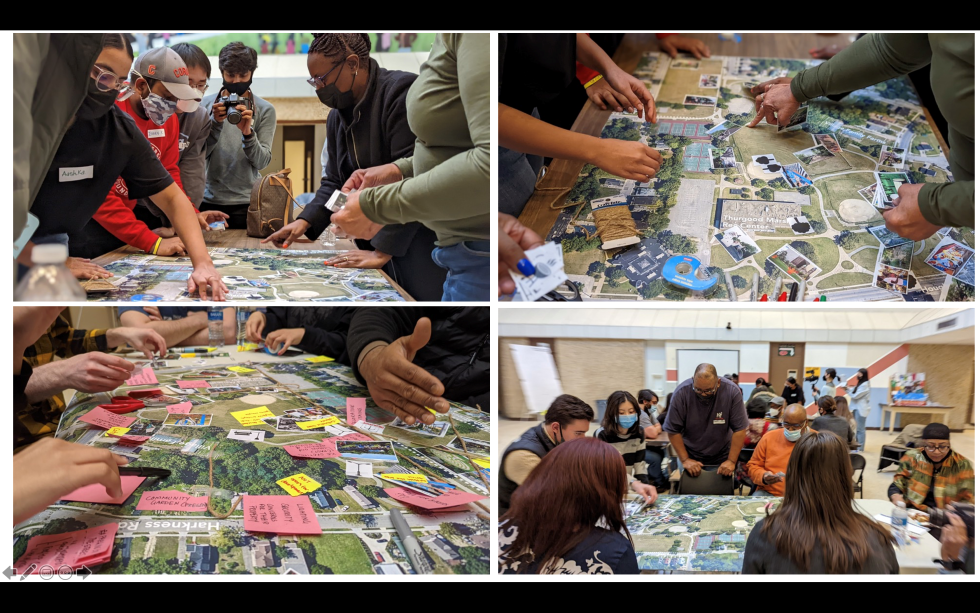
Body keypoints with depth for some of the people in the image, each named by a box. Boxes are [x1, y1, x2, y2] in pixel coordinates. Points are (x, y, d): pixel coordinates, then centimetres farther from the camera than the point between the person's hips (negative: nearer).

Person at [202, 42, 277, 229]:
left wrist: (248, 132, -22)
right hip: (208, 200, 1)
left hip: (246, 203, -1)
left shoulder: (265, 110, 0)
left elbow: (262, 161, -6)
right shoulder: (206, 104, 4)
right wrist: (215, 123, -16)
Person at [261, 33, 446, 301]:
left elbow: (410, 175, -20)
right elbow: (335, 181, 16)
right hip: (376, 246, 7)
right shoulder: (337, 117, 14)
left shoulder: (402, 91, -14)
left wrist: (382, 252, -22)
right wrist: (304, 222, -3)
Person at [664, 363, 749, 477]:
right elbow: (673, 430, -12)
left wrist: (731, 461, -17)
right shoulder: (681, 393, -21)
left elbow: (739, 429, -15)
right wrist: (685, 459, -15)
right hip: (691, 457, 0)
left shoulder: (732, 392, -20)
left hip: (722, 458, 0)